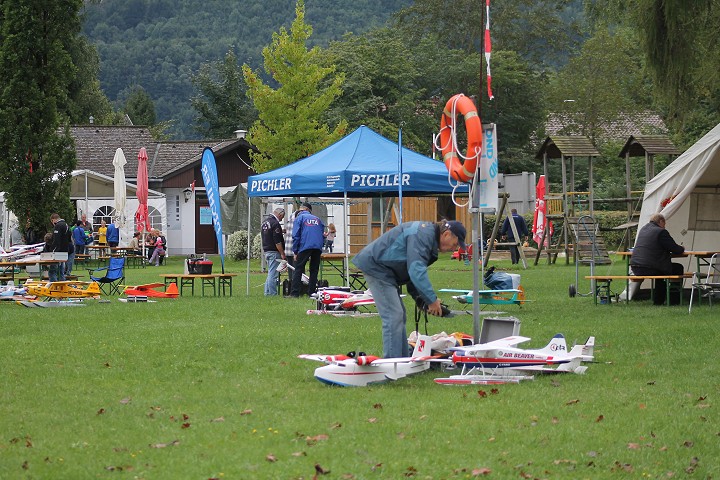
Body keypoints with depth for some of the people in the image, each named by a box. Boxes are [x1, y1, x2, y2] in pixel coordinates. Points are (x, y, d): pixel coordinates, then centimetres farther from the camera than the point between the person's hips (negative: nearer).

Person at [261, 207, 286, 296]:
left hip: (266, 251, 9)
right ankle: (272, 293, -7)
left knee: (270, 273, 15)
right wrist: (282, 253, -14)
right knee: (273, 274, -7)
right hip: (274, 252, -9)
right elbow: (277, 241, -18)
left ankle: (267, 292, 15)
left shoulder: (264, 223, 15)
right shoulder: (275, 224, -15)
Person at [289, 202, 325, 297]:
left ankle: (294, 292, -9)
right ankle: (311, 292, 8)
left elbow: (296, 236, 2)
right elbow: (323, 235, 20)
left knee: (298, 269, -1)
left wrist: (295, 252, 4)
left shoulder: (299, 218, 9)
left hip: (305, 246, -3)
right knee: (314, 270, 11)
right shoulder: (317, 219, 21)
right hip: (318, 248, 3)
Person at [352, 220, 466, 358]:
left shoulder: (429, 236, 13)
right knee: (394, 316, -14)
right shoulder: (422, 234, -21)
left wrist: (420, 298, 8)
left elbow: (412, 270, 19)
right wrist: (432, 299, -25)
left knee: (399, 316, 14)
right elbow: (416, 270, -29)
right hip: (375, 266, -11)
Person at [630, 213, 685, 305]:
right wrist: (682, 248, 18)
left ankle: (658, 300, 31)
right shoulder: (661, 232, -9)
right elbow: (676, 250, -7)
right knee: (678, 268, 12)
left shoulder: (643, 229, 18)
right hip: (649, 269, -8)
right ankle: (674, 300, 16)